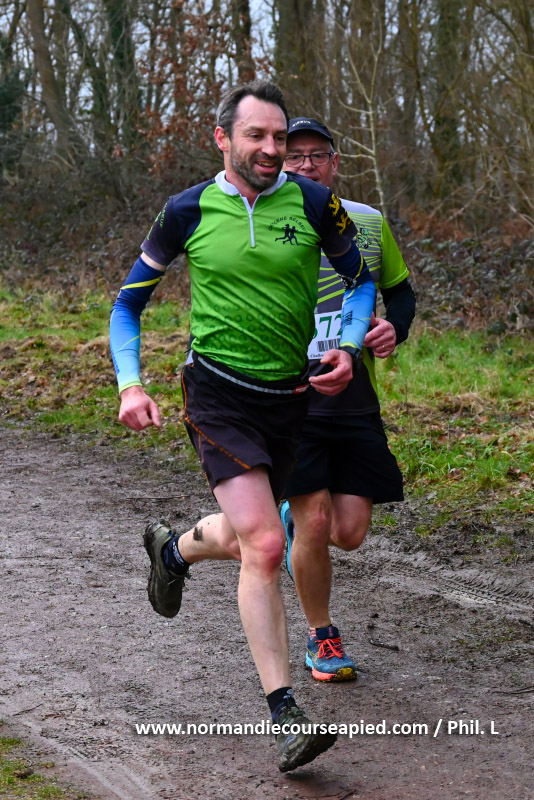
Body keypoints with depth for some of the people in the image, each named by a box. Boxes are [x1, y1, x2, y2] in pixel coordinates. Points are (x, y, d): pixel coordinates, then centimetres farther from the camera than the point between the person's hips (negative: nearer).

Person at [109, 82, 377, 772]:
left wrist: (348, 349, -8)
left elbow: (361, 280, 10)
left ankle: (172, 549, 54)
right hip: (220, 395, -3)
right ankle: (284, 715, -11)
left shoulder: (312, 203, -3)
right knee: (264, 545, -17)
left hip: (291, 397, 3)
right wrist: (129, 385, -7)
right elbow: (129, 302, 6)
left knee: (245, 539, 18)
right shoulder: (188, 212, -4)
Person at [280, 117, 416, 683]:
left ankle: (295, 515, 35)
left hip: (356, 403, 3)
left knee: (350, 532, -2)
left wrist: (394, 327, -2)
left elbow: (400, 290, 19)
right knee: (315, 526, -8)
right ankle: (321, 639, 15)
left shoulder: (369, 223, 7)